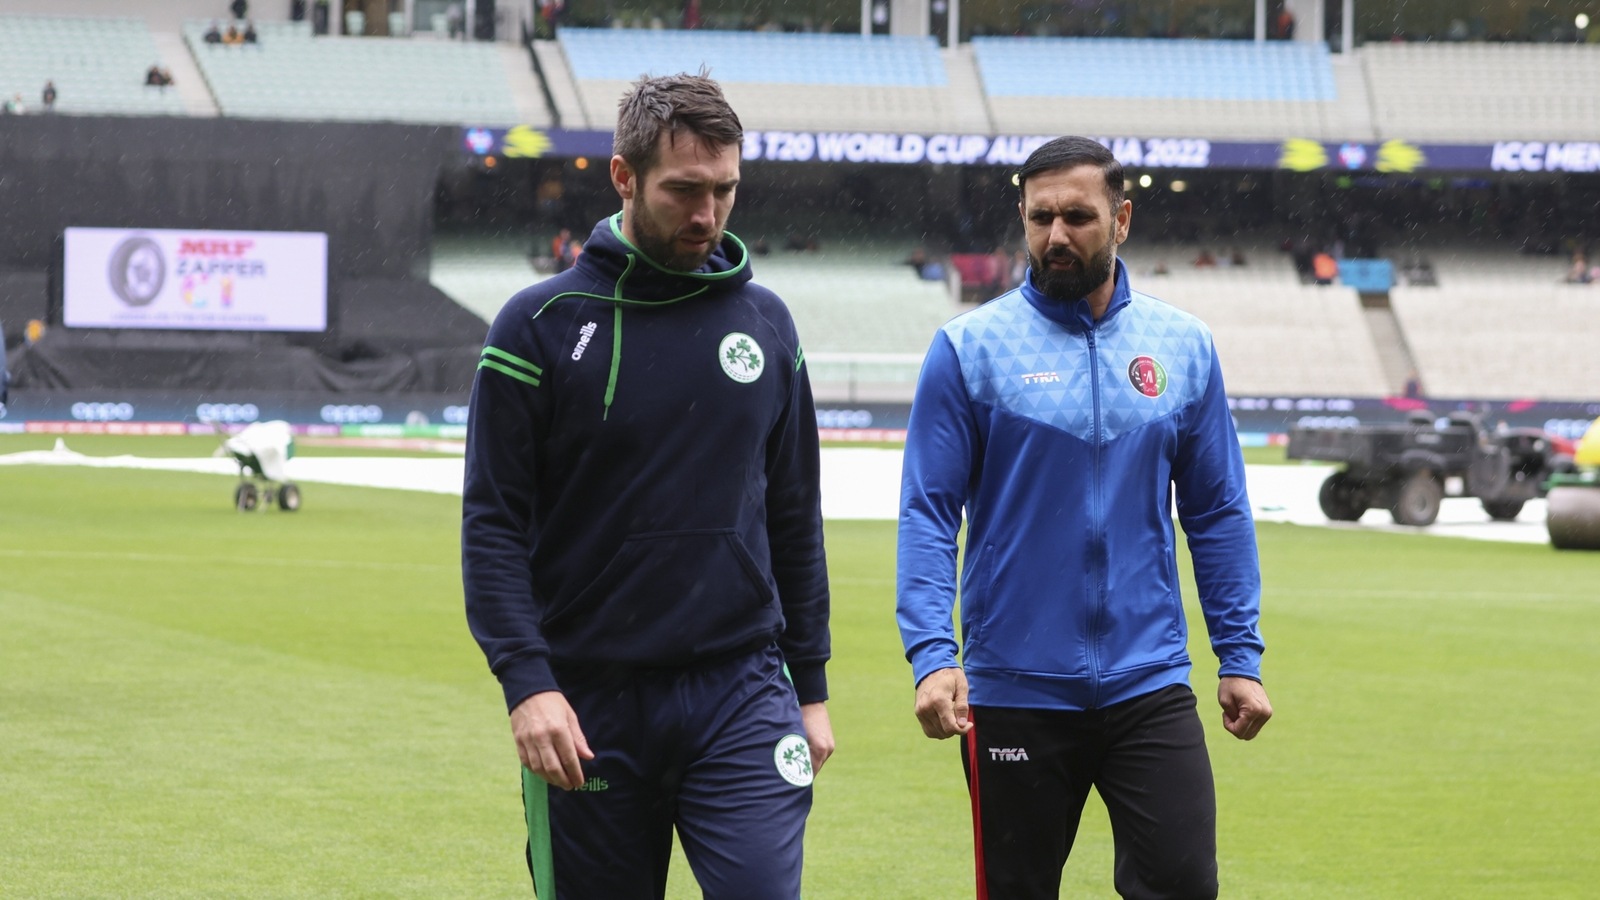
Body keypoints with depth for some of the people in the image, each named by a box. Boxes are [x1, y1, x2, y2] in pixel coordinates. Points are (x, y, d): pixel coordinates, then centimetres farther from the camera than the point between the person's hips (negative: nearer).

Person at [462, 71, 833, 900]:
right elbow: (493, 522, -5)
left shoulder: (764, 323, 8)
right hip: (590, 707, -2)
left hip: (739, 694, 2)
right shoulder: (542, 326, -3)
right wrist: (526, 681, -16)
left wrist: (810, 684, 12)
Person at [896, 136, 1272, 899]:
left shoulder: (1185, 348, 5)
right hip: (1015, 693, -1)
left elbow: (1218, 514, 10)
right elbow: (928, 513, -6)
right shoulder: (969, 348, -3)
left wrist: (1240, 656, 4)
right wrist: (932, 654, -18)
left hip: (1150, 690, 1)